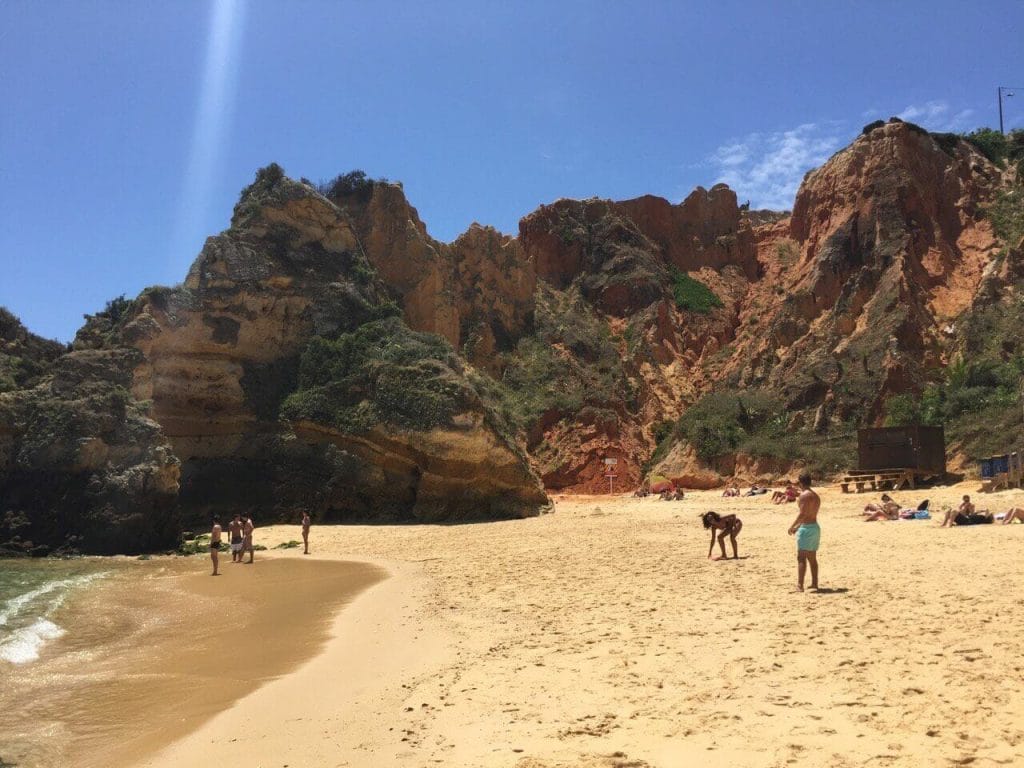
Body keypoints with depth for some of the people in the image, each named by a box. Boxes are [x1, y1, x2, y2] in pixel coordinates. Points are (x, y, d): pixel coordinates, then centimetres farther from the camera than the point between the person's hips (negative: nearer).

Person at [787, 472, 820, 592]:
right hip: (815, 527, 9)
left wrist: (792, 526, -13)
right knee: (812, 558, 17)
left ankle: (800, 585, -15)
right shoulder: (816, 496, 16)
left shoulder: (804, 495, -12)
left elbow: (802, 513, -21)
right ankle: (814, 583, 23)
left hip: (806, 528, -9)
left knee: (801, 557, -10)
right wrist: (797, 527, 27)